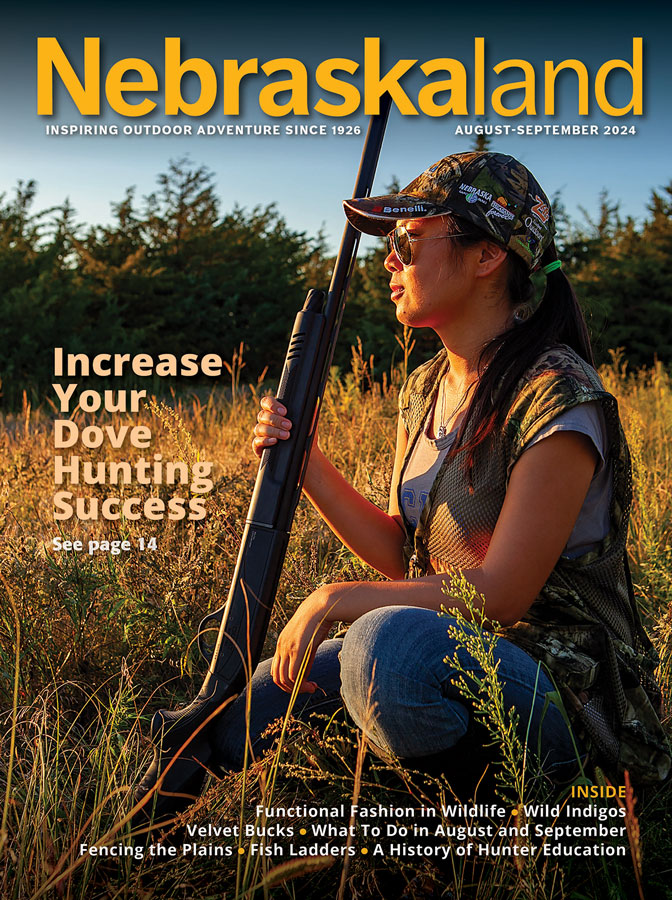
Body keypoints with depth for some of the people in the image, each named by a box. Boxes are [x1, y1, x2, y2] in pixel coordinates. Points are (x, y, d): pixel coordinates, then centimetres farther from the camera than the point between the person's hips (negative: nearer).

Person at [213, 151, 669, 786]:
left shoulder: (558, 397, -19)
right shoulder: (425, 390, 8)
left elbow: (502, 592, -22)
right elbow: (400, 553, 9)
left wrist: (337, 599, -20)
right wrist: (305, 463, -1)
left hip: (557, 683, -7)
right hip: (446, 653, 7)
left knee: (388, 640, -36)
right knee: (247, 709, -4)